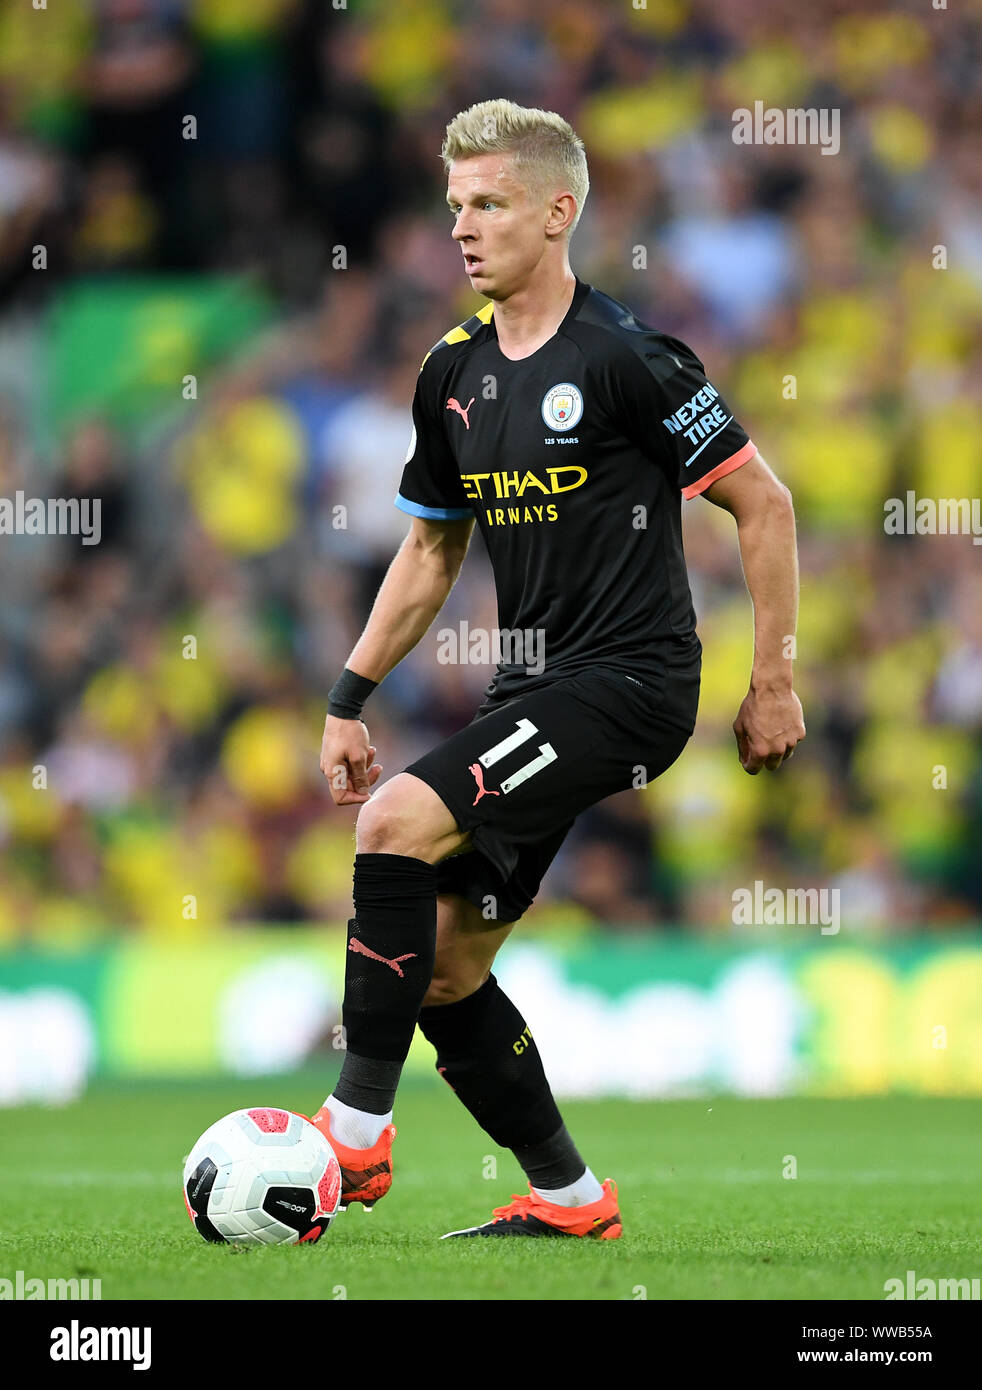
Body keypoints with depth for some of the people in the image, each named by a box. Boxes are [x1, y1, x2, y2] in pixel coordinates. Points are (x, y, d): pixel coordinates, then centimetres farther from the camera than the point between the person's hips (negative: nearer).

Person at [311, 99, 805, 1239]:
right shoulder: (455, 372, 10)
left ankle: (357, 1131, -18)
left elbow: (763, 504, -7)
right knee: (444, 964, 5)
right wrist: (349, 698, 15)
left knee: (398, 822, -24)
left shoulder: (626, 355, -12)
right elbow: (431, 550, 21)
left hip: (630, 678, -8)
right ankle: (566, 1197, 16)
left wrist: (772, 685, -7)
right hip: (534, 689, 8)